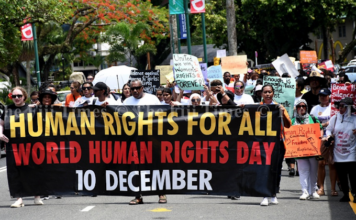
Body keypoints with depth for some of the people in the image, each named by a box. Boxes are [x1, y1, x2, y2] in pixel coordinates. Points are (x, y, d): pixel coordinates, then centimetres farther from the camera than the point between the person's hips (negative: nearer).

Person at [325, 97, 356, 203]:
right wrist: (328, 136, -4)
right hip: (338, 153, 3)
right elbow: (329, 129, 16)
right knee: (341, 175, 6)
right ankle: (345, 194, 15)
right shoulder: (335, 118, 6)